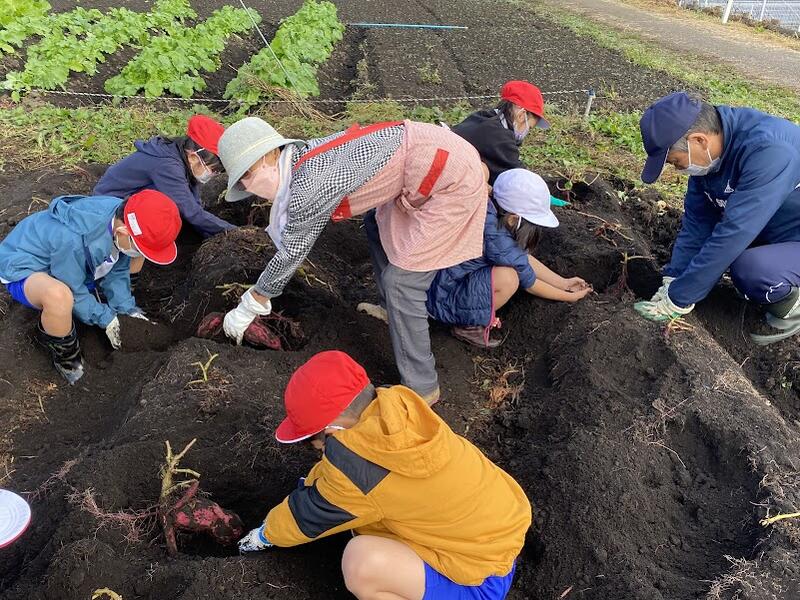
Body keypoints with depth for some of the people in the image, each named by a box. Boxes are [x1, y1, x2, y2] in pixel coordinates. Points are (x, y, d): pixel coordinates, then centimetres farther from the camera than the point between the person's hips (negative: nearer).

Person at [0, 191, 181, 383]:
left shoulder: (122, 216, -17)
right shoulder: (73, 242, -40)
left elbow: (117, 271, -4)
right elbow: (73, 291, -25)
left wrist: (127, 309, -7)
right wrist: (105, 318, -16)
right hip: (22, 269, -8)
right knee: (59, 295, -41)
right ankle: (64, 353, -9)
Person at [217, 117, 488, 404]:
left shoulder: (310, 187, -22)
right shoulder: (303, 155, 4)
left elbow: (290, 254, -9)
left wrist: (248, 307, 4)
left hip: (453, 179, -10)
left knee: (401, 281, -5)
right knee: (379, 227, 26)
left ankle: (421, 388, 8)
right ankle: (392, 308, 44)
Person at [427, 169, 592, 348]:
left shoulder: (491, 212, -7)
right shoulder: (496, 239, -29)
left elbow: (525, 257, 8)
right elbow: (529, 283, -12)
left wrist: (564, 283, 11)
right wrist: (570, 297, 2)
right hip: (441, 299, -9)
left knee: (517, 259, 5)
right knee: (508, 278, -27)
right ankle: (468, 327, -3)